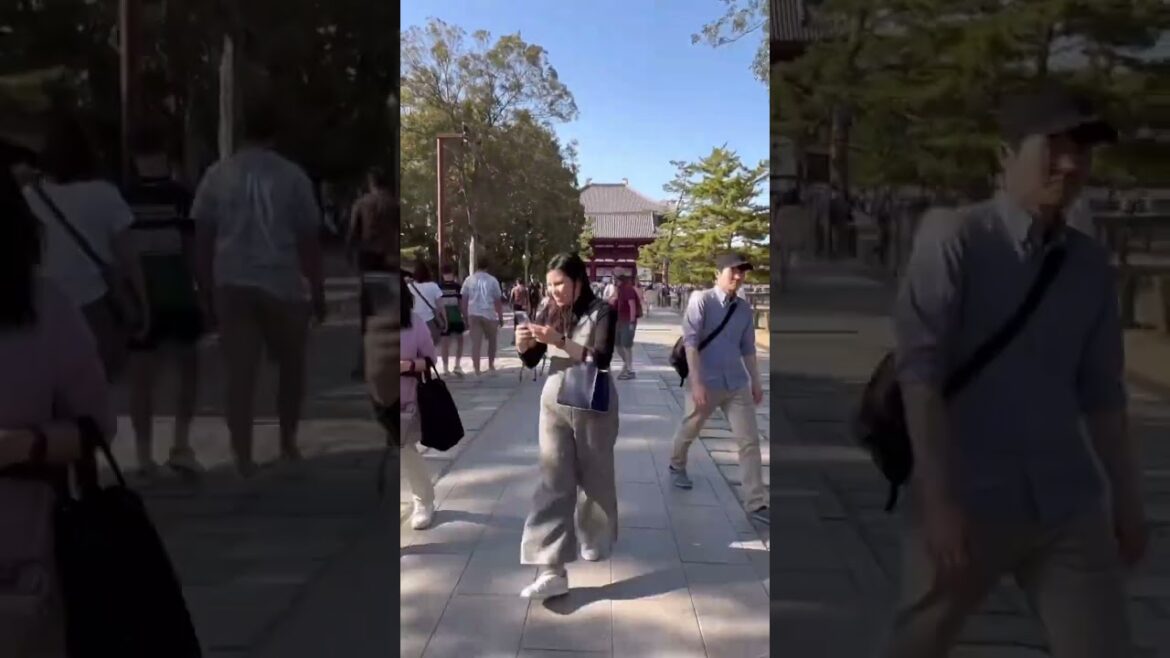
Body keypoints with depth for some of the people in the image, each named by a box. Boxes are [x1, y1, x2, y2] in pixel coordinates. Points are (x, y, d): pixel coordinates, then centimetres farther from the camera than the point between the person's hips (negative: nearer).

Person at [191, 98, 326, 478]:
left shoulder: (218, 175, 5)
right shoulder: (293, 176, -1)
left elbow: (202, 237, 4)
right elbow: (309, 239, -2)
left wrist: (207, 288, 12)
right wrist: (318, 292, 5)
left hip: (232, 285, 2)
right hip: (282, 285, -1)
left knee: (239, 374, 4)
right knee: (291, 368, 17)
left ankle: (243, 460, 6)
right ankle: (287, 444, 23)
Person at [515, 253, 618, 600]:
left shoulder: (602, 312, -11)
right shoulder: (547, 310, 0)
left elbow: (601, 358, -24)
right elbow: (531, 360, 6)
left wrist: (560, 341, -32)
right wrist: (523, 344, -16)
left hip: (594, 405, -3)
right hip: (554, 402, 3)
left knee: (595, 476, 13)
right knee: (553, 481, -5)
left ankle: (596, 538, 40)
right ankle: (552, 570, -8)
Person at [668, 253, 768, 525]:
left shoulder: (745, 309, 4)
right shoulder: (701, 300, -12)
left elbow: (748, 348, 14)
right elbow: (690, 341, -17)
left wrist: (756, 382, 16)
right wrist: (696, 382, -23)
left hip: (737, 384, 4)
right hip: (707, 383, -4)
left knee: (750, 441, -1)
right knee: (689, 431, 17)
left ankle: (756, 503, 4)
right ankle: (677, 467, 48)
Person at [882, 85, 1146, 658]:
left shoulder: (1090, 264, 8)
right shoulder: (953, 235, -8)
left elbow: (1102, 391, 15)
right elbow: (919, 368, -15)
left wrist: (1126, 496, 18)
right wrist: (938, 497, -19)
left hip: (1069, 507, 5)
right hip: (966, 501, -4)